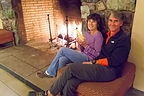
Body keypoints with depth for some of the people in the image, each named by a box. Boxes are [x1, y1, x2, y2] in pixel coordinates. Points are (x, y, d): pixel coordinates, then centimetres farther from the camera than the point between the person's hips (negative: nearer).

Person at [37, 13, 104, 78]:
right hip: (83, 56, 7)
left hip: (88, 59, -7)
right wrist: (80, 44, -5)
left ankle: (49, 72, 2)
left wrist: (85, 45, -20)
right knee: (62, 59, -19)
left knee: (63, 49, -14)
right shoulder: (86, 34, 14)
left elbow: (97, 54, -13)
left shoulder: (98, 35, -10)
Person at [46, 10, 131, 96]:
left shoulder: (125, 39, -4)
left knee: (71, 67, -20)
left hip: (110, 71, -6)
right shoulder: (107, 35, 19)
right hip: (99, 66, 7)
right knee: (70, 83, -20)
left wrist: (94, 62, -8)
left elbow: (114, 61, -11)